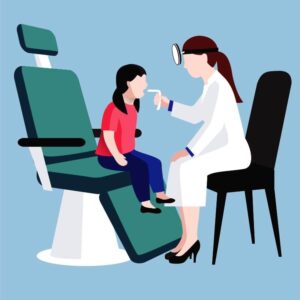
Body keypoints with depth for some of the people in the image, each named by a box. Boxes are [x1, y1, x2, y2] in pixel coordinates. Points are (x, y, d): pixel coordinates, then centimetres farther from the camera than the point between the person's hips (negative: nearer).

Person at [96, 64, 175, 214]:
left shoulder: (131, 107, 7)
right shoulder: (113, 110, -25)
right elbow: (108, 136, -29)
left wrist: (132, 153, 12)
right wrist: (118, 157, -26)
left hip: (127, 153, 10)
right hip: (109, 157, -10)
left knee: (155, 162, 9)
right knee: (141, 166, -29)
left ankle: (160, 194, 22)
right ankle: (145, 203, -24)